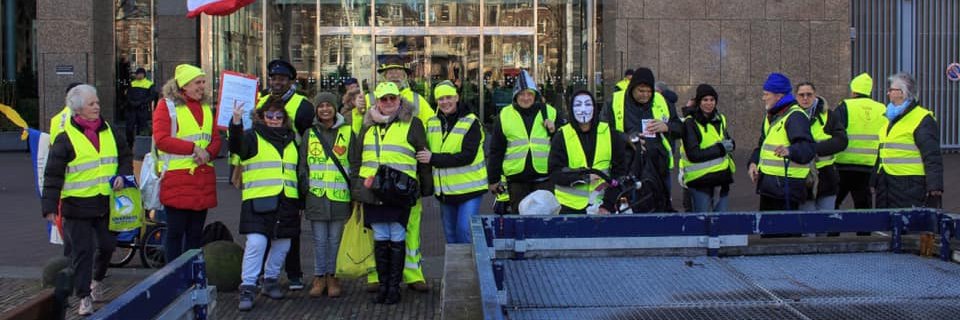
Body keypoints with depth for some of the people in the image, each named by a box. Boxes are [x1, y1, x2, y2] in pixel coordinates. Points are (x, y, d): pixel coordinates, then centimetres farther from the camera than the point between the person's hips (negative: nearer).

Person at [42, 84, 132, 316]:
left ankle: (97, 280, 39)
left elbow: (125, 156, 20)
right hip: (77, 205, -5)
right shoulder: (66, 138, -7)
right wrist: (49, 206, -11)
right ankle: (84, 297, 8)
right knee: (82, 251, -2)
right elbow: (53, 175, -7)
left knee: (107, 245, 13)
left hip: (106, 202, 5)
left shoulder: (108, 131, 8)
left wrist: (122, 175, 0)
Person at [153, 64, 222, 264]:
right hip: (176, 177, -6)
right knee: (175, 230, -2)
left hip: (203, 176, 6)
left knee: (196, 232, 9)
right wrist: (194, 148, -16)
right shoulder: (166, 105, -2)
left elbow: (216, 139, 13)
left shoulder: (206, 107, 17)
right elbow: (161, 139, -13)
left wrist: (208, 153, -9)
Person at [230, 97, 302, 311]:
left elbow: (298, 171, 24)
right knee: (256, 243, -15)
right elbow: (237, 147, -20)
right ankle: (247, 288, -8)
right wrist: (236, 123, -38)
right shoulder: (252, 137, 3)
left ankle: (271, 281, 27)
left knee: (282, 244, 9)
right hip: (259, 202, -5)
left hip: (286, 202, 5)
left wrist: (300, 203, 21)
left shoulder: (291, 140, 18)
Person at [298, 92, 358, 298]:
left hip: (339, 195, -1)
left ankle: (332, 277, 15)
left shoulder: (347, 133, 5)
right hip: (316, 195, 1)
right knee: (319, 240, 4)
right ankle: (319, 277, 14)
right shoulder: (309, 134, 9)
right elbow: (302, 166, 11)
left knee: (335, 239, 5)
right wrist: (303, 190, 4)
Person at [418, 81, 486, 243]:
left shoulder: (471, 122, -10)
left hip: (469, 188, -6)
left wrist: (434, 158, -21)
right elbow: (426, 152, 20)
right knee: (450, 235, 15)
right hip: (444, 190, 6)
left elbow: (467, 156, -20)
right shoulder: (432, 123, 8)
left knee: (465, 231, -13)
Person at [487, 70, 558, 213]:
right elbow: (496, 150, 9)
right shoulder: (505, 115, 6)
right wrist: (493, 179, 9)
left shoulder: (549, 112, 6)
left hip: (544, 178, 0)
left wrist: (554, 131, -8)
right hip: (516, 178, 0)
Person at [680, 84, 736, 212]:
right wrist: (720, 148, -14)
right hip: (700, 180, -6)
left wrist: (730, 144, 0)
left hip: (722, 178, 6)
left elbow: (728, 141, 25)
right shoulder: (690, 123, -9)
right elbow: (693, 155, -16)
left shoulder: (720, 119, 12)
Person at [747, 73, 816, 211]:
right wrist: (753, 162, 3)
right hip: (767, 184, 10)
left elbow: (807, 148, -28)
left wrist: (790, 151, -49)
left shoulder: (795, 117, -14)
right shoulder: (770, 116, 17)